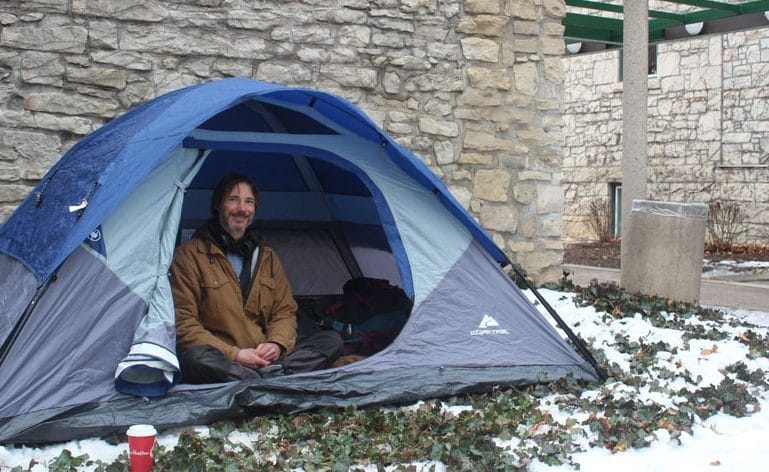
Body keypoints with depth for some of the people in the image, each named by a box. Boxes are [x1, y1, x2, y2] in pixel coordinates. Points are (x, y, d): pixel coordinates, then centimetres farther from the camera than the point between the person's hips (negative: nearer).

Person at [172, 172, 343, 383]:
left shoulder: (267, 257, 16)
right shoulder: (190, 255, -2)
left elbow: (285, 311, 15)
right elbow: (182, 323, -9)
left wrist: (277, 344, -9)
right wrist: (234, 354, -19)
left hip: (264, 357, 5)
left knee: (331, 341, -9)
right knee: (197, 358, -39)